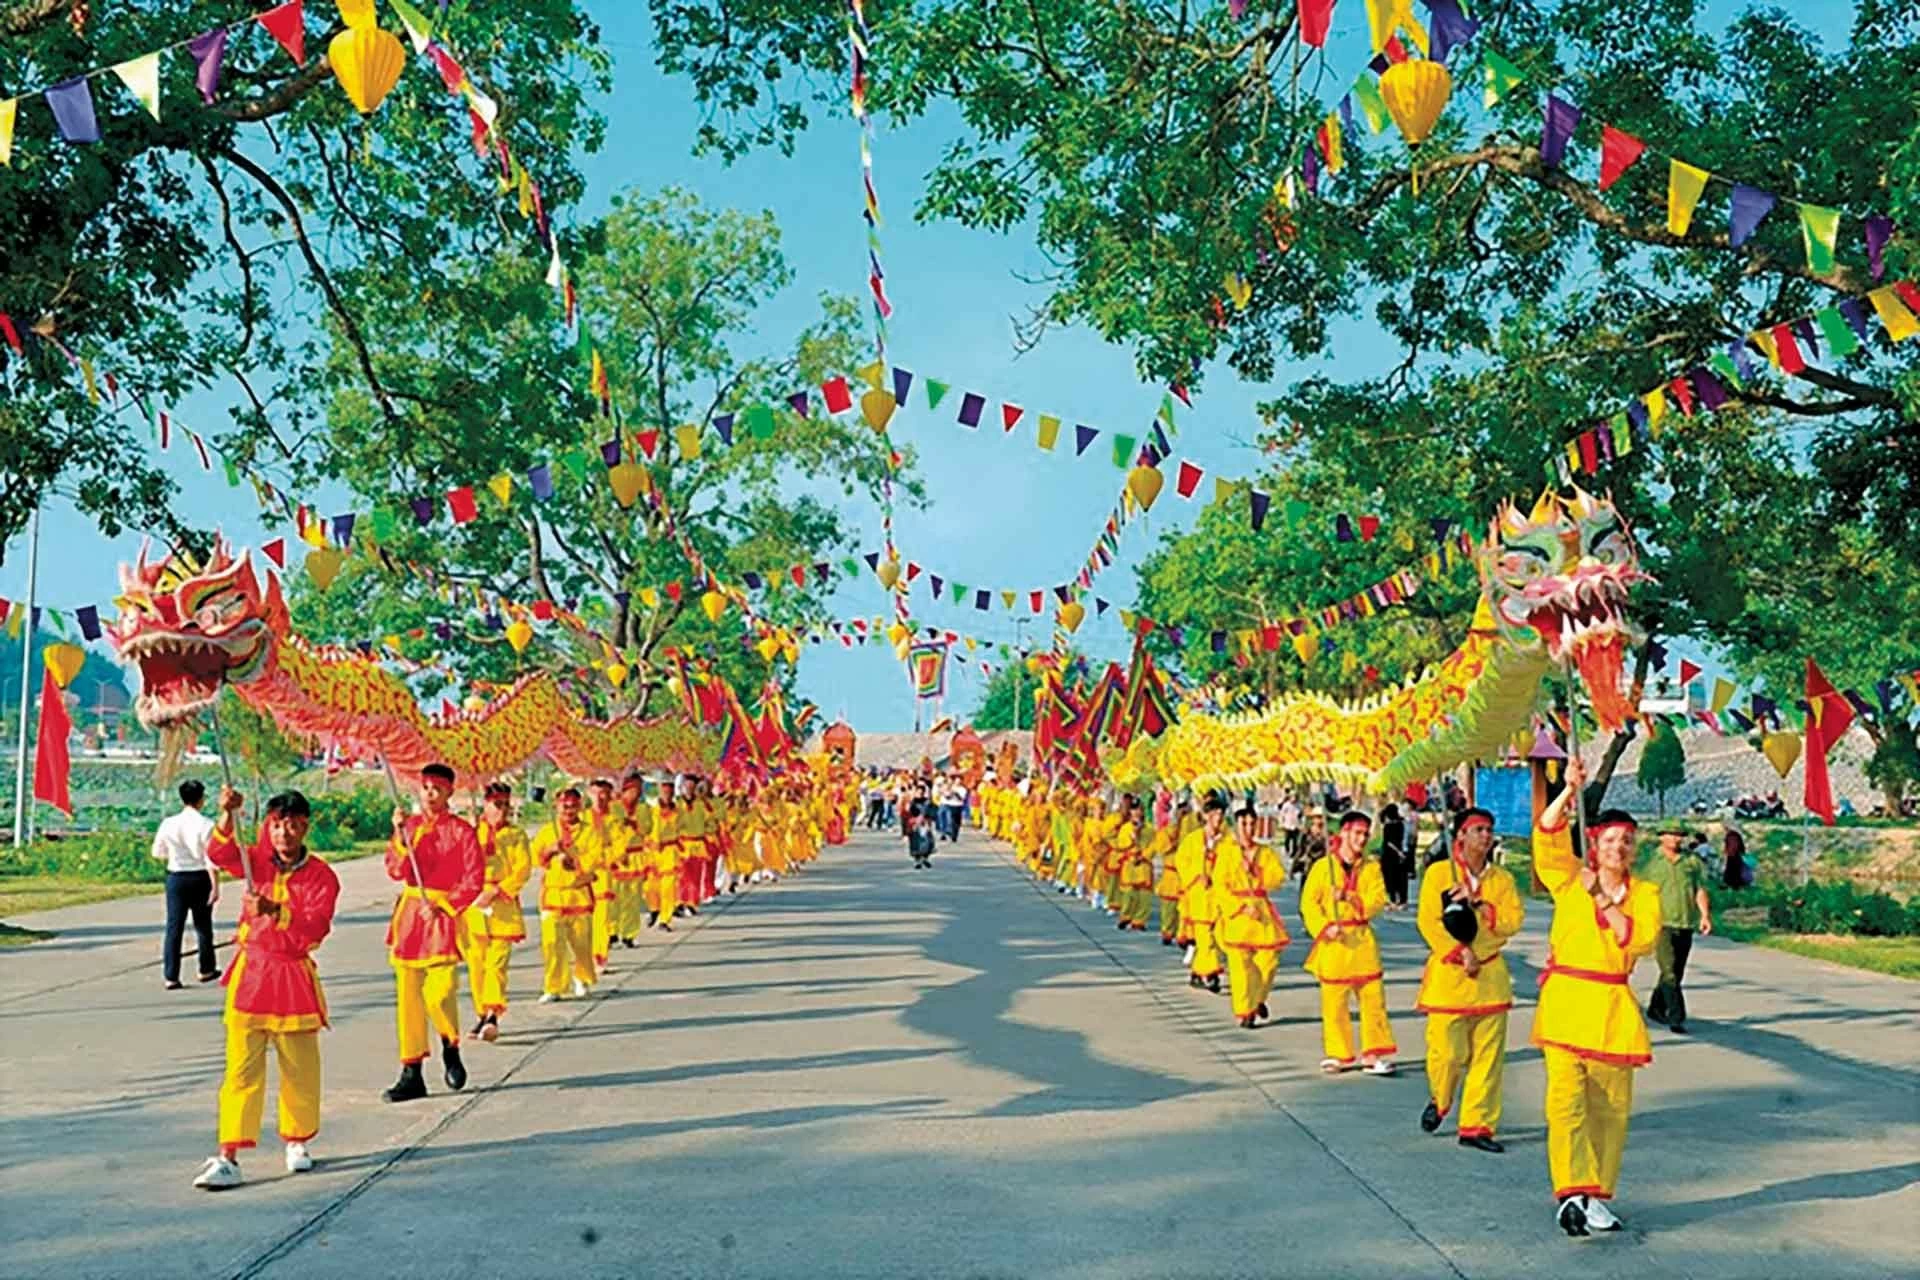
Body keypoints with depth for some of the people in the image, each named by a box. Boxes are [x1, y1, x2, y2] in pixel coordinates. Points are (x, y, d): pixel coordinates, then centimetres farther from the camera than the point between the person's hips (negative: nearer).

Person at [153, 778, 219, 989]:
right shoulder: (206, 825, -13)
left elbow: (157, 853, 7)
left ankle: (170, 976, 1)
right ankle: (206, 970, 28)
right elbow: (211, 860, -14)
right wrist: (215, 886, -11)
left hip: (176, 878, 2)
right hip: (200, 878, -2)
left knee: (174, 927, 5)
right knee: (203, 926, 15)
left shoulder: (168, 823, -4)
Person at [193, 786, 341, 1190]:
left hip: (294, 978, -1)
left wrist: (276, 912, -32)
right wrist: (227, 817, -31)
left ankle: (297, 1141, 29)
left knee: (300, 1069, 9)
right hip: (250, 972, 1)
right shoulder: (256, 862, 4)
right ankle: (228, 1157, -4)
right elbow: (220, 854, -15)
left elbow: (316, 927, -16)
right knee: (241, 1070, -3)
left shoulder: (320, 876, -4)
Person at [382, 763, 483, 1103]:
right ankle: (412, 1074, 11)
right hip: (409, 913, 4)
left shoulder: (461, 831, -2)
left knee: (440, 992, -15)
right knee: (408, 994, 4)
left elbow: (474, 880, -5)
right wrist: (401, 836, -12)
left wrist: (443, 906, -12)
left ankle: (450, 1047, 15)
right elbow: (396, 871, -1)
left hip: (444, 913, -4)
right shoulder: (408, 824, 9)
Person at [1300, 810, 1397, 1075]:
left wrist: (1350, 897, -19)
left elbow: (1378, 900, -5)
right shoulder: (1322, 866, -2)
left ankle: (1374, 1053, 8)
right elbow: (1308, 903, -3)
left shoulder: (1372, 867, 6)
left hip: (1362, 941, 2)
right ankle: (1338, 1054, 16)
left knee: (1373, 998, 0)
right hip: (1333, 944, -2)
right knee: (1334, 1002, 3)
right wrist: (1325, 926, -16)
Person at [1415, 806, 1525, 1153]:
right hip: (1448, 974, -3)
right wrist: (1461, 953, -15)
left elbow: (1514, 919, -3)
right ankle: (1439, 1101, 26)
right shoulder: (1439, 873, -1)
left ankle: (1478, 1125, 10)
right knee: (1448, 1052, -4)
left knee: (1489, 1055, 1)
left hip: (1491, 975, 3)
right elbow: (1428, 921, -7)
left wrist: (1478, 903, -14)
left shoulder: (1502, 878, 9)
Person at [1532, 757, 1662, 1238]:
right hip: (1565, 1000, -2)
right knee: (1566, 1099, -13)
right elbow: (1546, 837, -11)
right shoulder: (1570, 880, 4)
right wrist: (1569, 791, -19)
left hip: (1613, 1007, 2)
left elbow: (1642, 940, -8)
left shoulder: (1644, 893, 8)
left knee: (1611, 1107, 8)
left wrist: (1609, 903, -14)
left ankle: (1598, 1194, 19)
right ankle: (1573, 1191, -14)